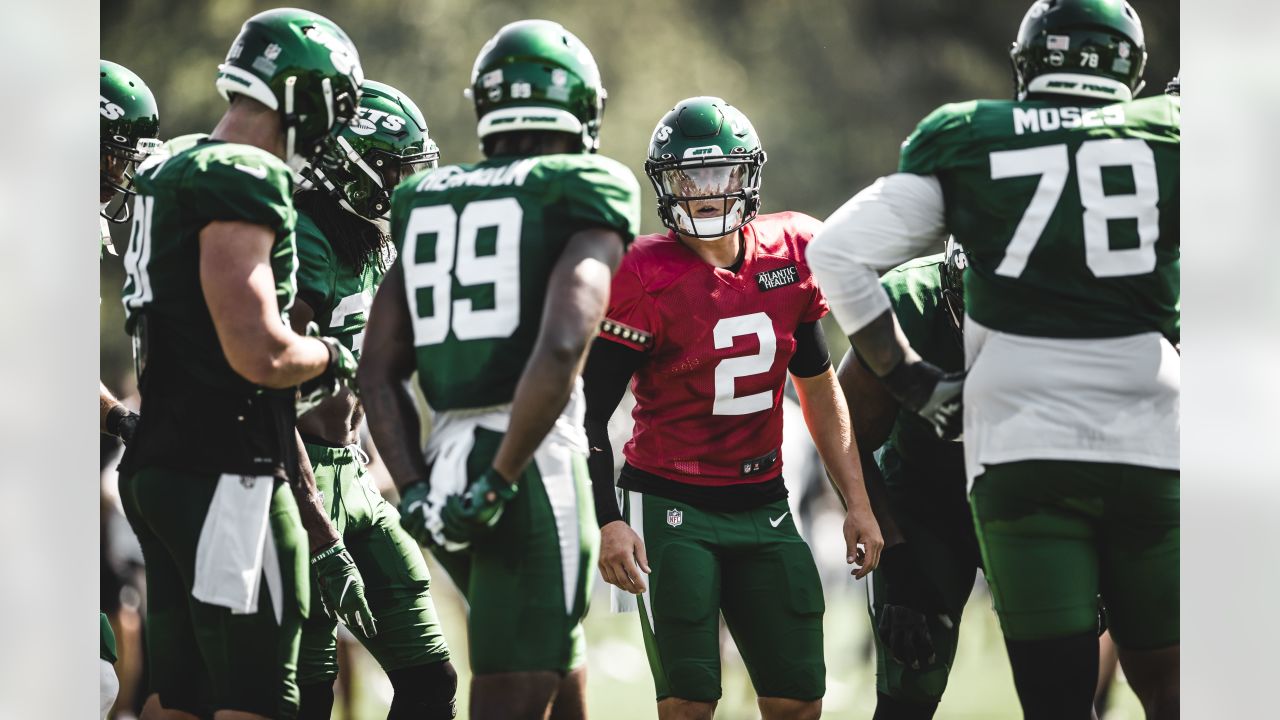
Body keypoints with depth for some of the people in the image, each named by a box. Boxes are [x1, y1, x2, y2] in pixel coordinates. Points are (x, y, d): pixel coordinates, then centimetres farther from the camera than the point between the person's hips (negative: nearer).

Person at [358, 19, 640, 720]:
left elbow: (379, 374, 9)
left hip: (446, 467, 7)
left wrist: (415, 492, 4)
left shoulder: (427, 207, 14)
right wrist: (499, 484, -17)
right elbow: (560, 350, -21)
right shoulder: (582, 204, -5)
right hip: (536, 475, -7)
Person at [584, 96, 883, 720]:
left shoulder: (790, 254, 3)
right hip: (670, 507, -5)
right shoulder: (648, 278, -12)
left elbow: (818, 387, 16)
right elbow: (590, 411, -10)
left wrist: (856, 502, 14)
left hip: (762, 505, 5)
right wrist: (608, 522, -19)